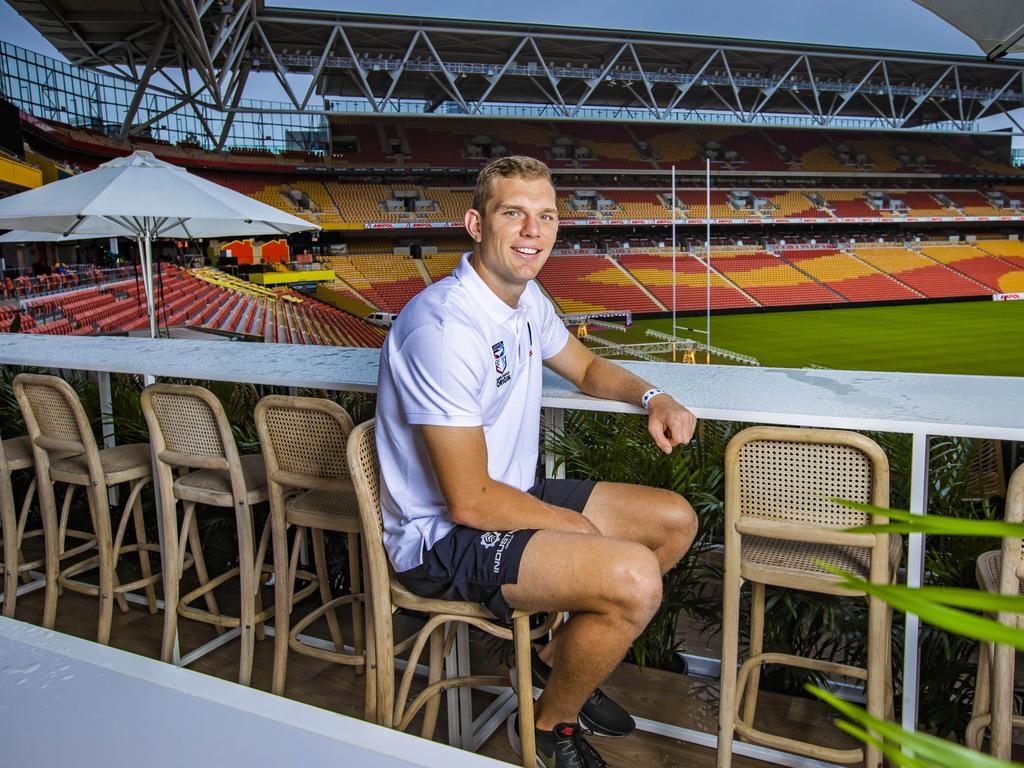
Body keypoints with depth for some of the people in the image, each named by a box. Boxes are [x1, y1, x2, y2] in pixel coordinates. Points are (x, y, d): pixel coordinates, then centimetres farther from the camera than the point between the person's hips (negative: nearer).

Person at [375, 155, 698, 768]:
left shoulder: (525, 297, 2)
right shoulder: (446, 327, -28)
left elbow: (587, 368, 20)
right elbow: (469, 501, -26)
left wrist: (652, 397, -2)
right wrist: (575, 526, -11)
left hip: (511, 495, 10)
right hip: (444, 536, -9)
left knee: (676, 520, 11)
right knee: (634, 578, -27)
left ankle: (556, 662, 24)